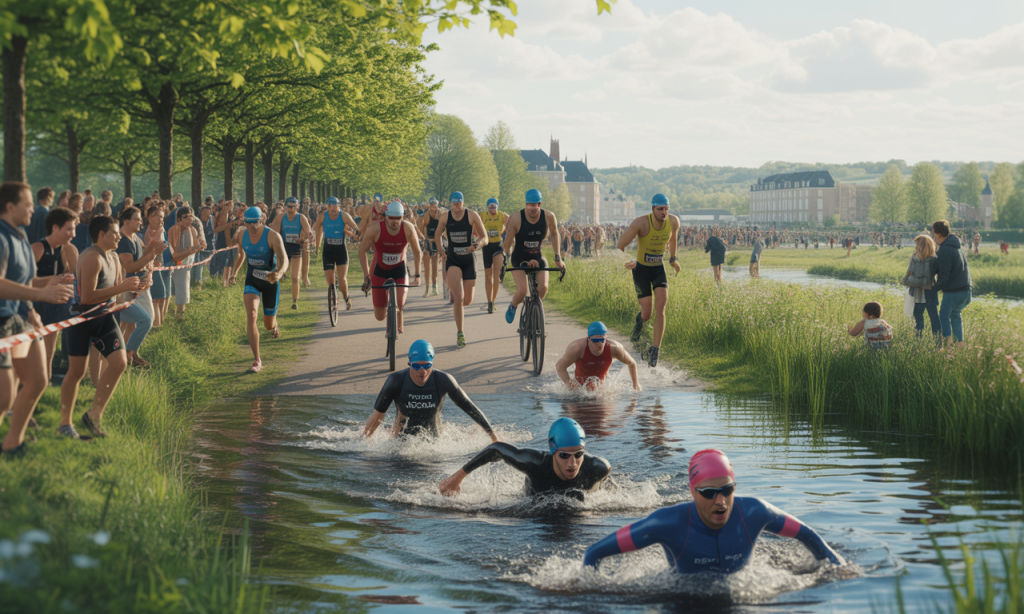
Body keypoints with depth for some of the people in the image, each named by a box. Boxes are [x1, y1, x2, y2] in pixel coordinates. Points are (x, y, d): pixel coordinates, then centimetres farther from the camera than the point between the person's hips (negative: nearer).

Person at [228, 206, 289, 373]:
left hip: (270, 280, -2)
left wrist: (279, 273, -56)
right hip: (252, 280, 2)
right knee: (251, 315, -23)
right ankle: (257, 361, -20)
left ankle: (274, 323, 53)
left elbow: (284, 259, -36)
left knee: (268, 325, 9)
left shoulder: (273, 237, -23)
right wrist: (234, 273, 7)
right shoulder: (241, 235, -9)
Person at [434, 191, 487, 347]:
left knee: (468, 300, 8)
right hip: (452, 260, -1)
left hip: (468, 260, 1)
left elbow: (484, 237, -4)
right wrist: (440, 250, 0)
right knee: (458, 297, -16)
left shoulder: (472, 215, -6)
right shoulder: (445, 217, -1)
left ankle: (458, 306, 47)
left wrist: (477, 245, -25)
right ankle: (460, 333, -6)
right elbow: (437, 235, 15)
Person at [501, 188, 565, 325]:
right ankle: (512, 307, 15)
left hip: (538, 258, 2)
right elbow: (507, 244, -9)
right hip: (519, 258, -2)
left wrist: (558, 258, 9)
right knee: (522, 290, -21)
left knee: (543, 288, -22)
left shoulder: (548, 216, -13)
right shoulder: (515, 218, -19)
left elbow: (554, 234, 8)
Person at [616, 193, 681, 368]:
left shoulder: (673, 221, -12)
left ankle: (655, 350, -11)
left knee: (661, 306, -17)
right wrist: (625, 263, -26)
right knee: (647, 313, -4)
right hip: (641, 269, -3)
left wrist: (673, 259, 21)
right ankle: (640, 320, 36)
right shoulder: (640, 223, -25)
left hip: (659, 268, 3)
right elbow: (620, 246, -16)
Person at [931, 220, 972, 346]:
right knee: (955, 314, 20)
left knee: (944, 315, 2)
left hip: (953, 291, -9)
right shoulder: (956, 247, 13)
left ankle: (948, 339, -5)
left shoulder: (945, 250, -16)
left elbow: (944, 275, -17)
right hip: (965, 289, 9)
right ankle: (960, 341, 21)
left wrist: (934, 288, -3)